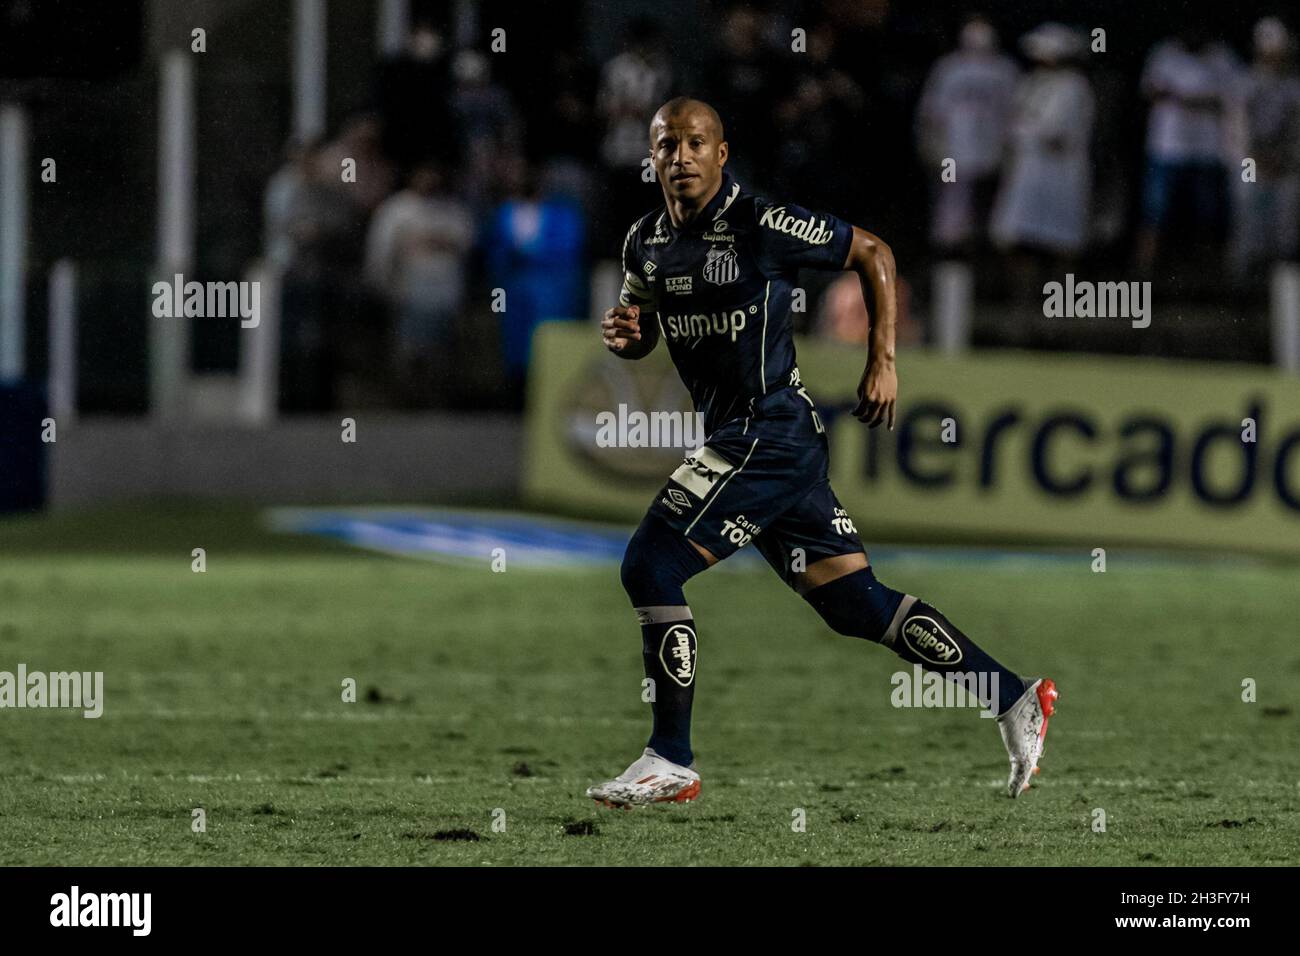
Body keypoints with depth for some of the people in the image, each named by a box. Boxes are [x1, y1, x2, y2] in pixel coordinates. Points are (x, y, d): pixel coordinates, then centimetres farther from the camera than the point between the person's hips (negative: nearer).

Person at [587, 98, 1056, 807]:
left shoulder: (763, 226, -12)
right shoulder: (645, 243, 8)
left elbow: (873, 255, -1)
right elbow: (642, 333, 23)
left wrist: (883, 364, -2)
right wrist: (624, 335, -1)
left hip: (772, 431, -8)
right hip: (732, 436, 8)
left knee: (651, 564, -14)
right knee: (853, 602, 8)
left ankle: (671, 761, -7)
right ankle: (1015, 700, 17)